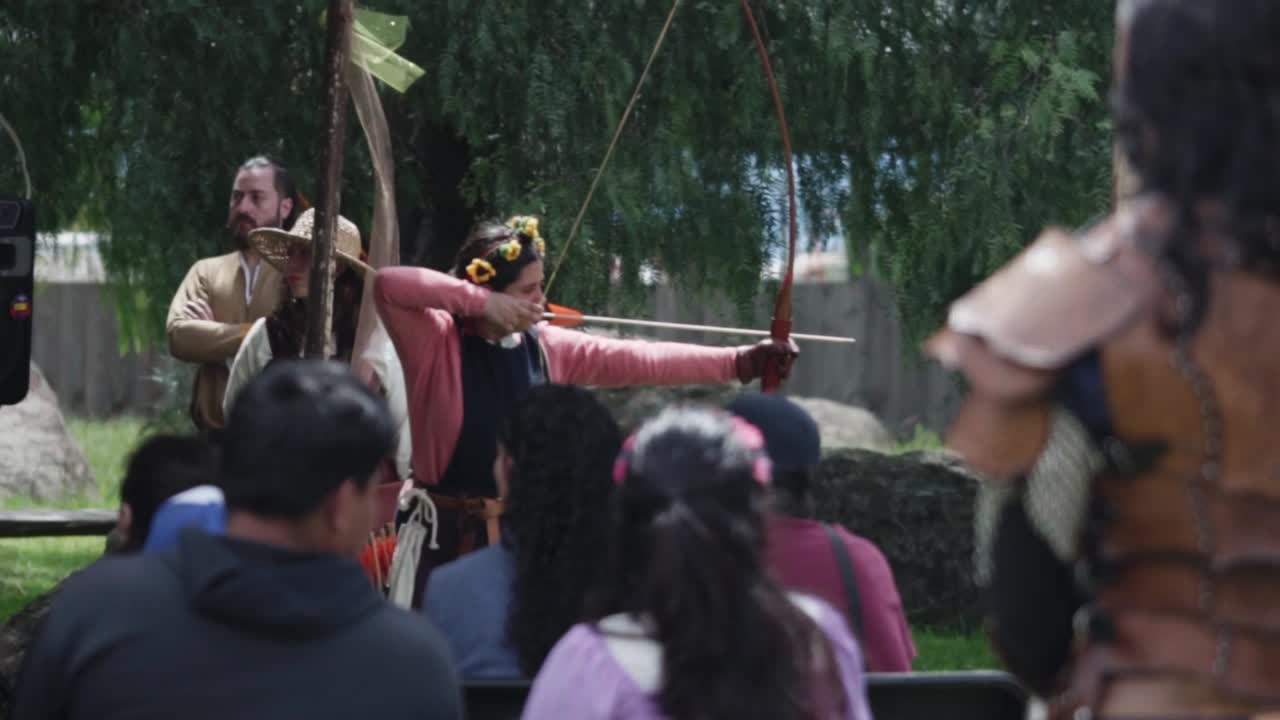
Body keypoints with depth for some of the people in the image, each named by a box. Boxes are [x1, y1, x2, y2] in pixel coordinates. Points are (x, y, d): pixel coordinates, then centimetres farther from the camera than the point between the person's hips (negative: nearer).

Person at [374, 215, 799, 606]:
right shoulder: (437, 342, -12)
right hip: (446, 538, -5)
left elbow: (641, 360, 4)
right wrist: (481, 302, -31)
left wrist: (739, 362, -1)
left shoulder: (546, 346, 4)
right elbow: (388, 285, -28)